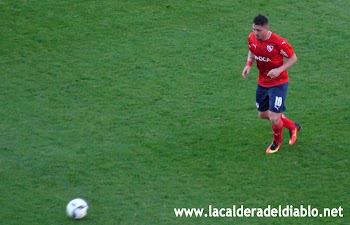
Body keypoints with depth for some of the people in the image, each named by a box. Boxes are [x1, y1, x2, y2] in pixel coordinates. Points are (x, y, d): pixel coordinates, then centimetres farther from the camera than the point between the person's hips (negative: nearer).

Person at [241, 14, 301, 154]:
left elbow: (293, 58, -14)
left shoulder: (278, 42, -27)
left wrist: (279, 70, -28)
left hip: (278, 83, -7)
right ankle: (292, 126, 40)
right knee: (262, 114, 17)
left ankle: (277, 141, 24)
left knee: (274, 118, -11)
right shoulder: (252, 38, -10)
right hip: (262, 83, 7)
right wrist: (248, 65, -7)